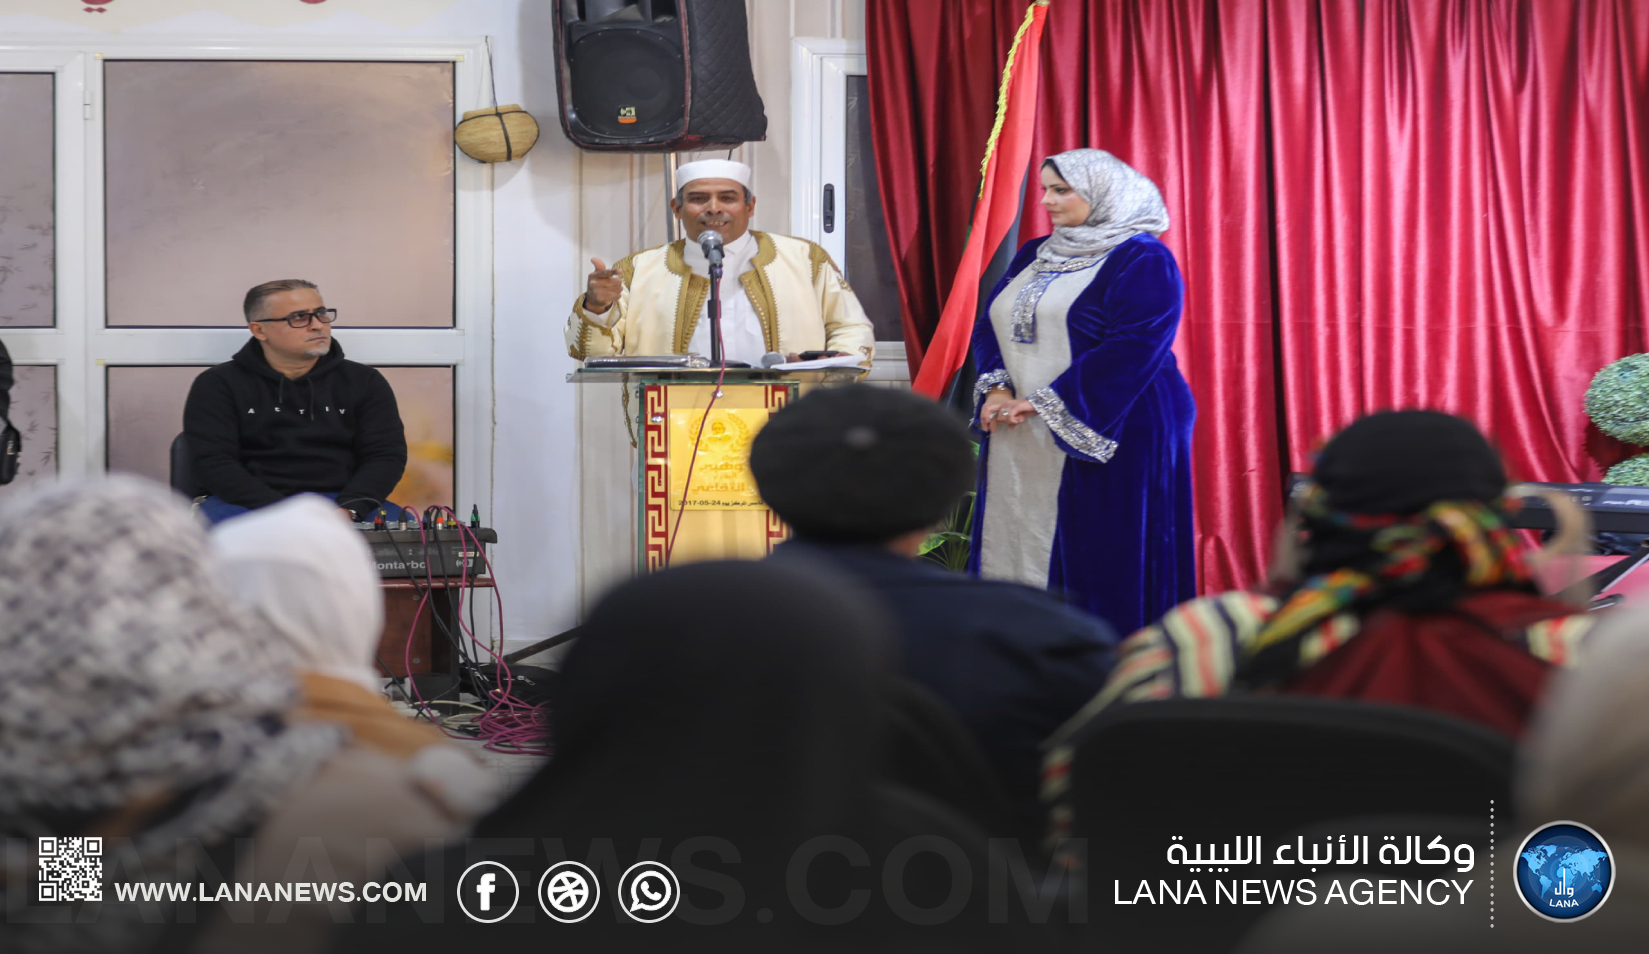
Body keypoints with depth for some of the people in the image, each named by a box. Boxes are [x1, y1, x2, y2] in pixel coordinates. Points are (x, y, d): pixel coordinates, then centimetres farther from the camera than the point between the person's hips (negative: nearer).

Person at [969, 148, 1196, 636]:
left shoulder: (1143, 261, -7)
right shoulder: (1034, 256, 17)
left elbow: (1131, 350, -17)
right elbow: (989, 323, 15)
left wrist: (1043, 403, -18)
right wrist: (996, 387, -5)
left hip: (1108, 437, -7)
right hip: (1020, 444, 7)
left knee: (1096, 563, -7)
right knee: (1018, 550, 6)